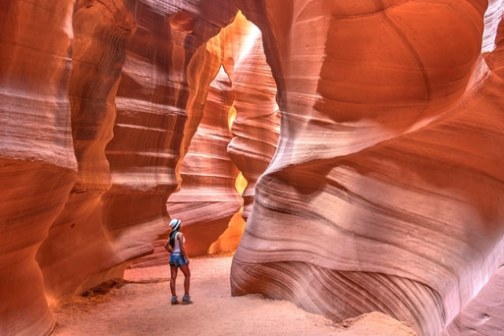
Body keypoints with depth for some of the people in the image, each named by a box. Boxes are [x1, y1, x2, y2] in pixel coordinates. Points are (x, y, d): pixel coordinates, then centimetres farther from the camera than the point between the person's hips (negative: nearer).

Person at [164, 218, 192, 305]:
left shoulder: (171, 234, 8)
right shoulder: (180, 234, -15)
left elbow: (166, 246, 11)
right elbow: (182, 248, -20)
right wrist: (186, 258, -14)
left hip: (172, 257, 7)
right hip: (180, 256, -7)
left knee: (173, 277, 7)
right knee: (187, 275, 6)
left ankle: (174, 298, 11)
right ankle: (186, 297, 4)